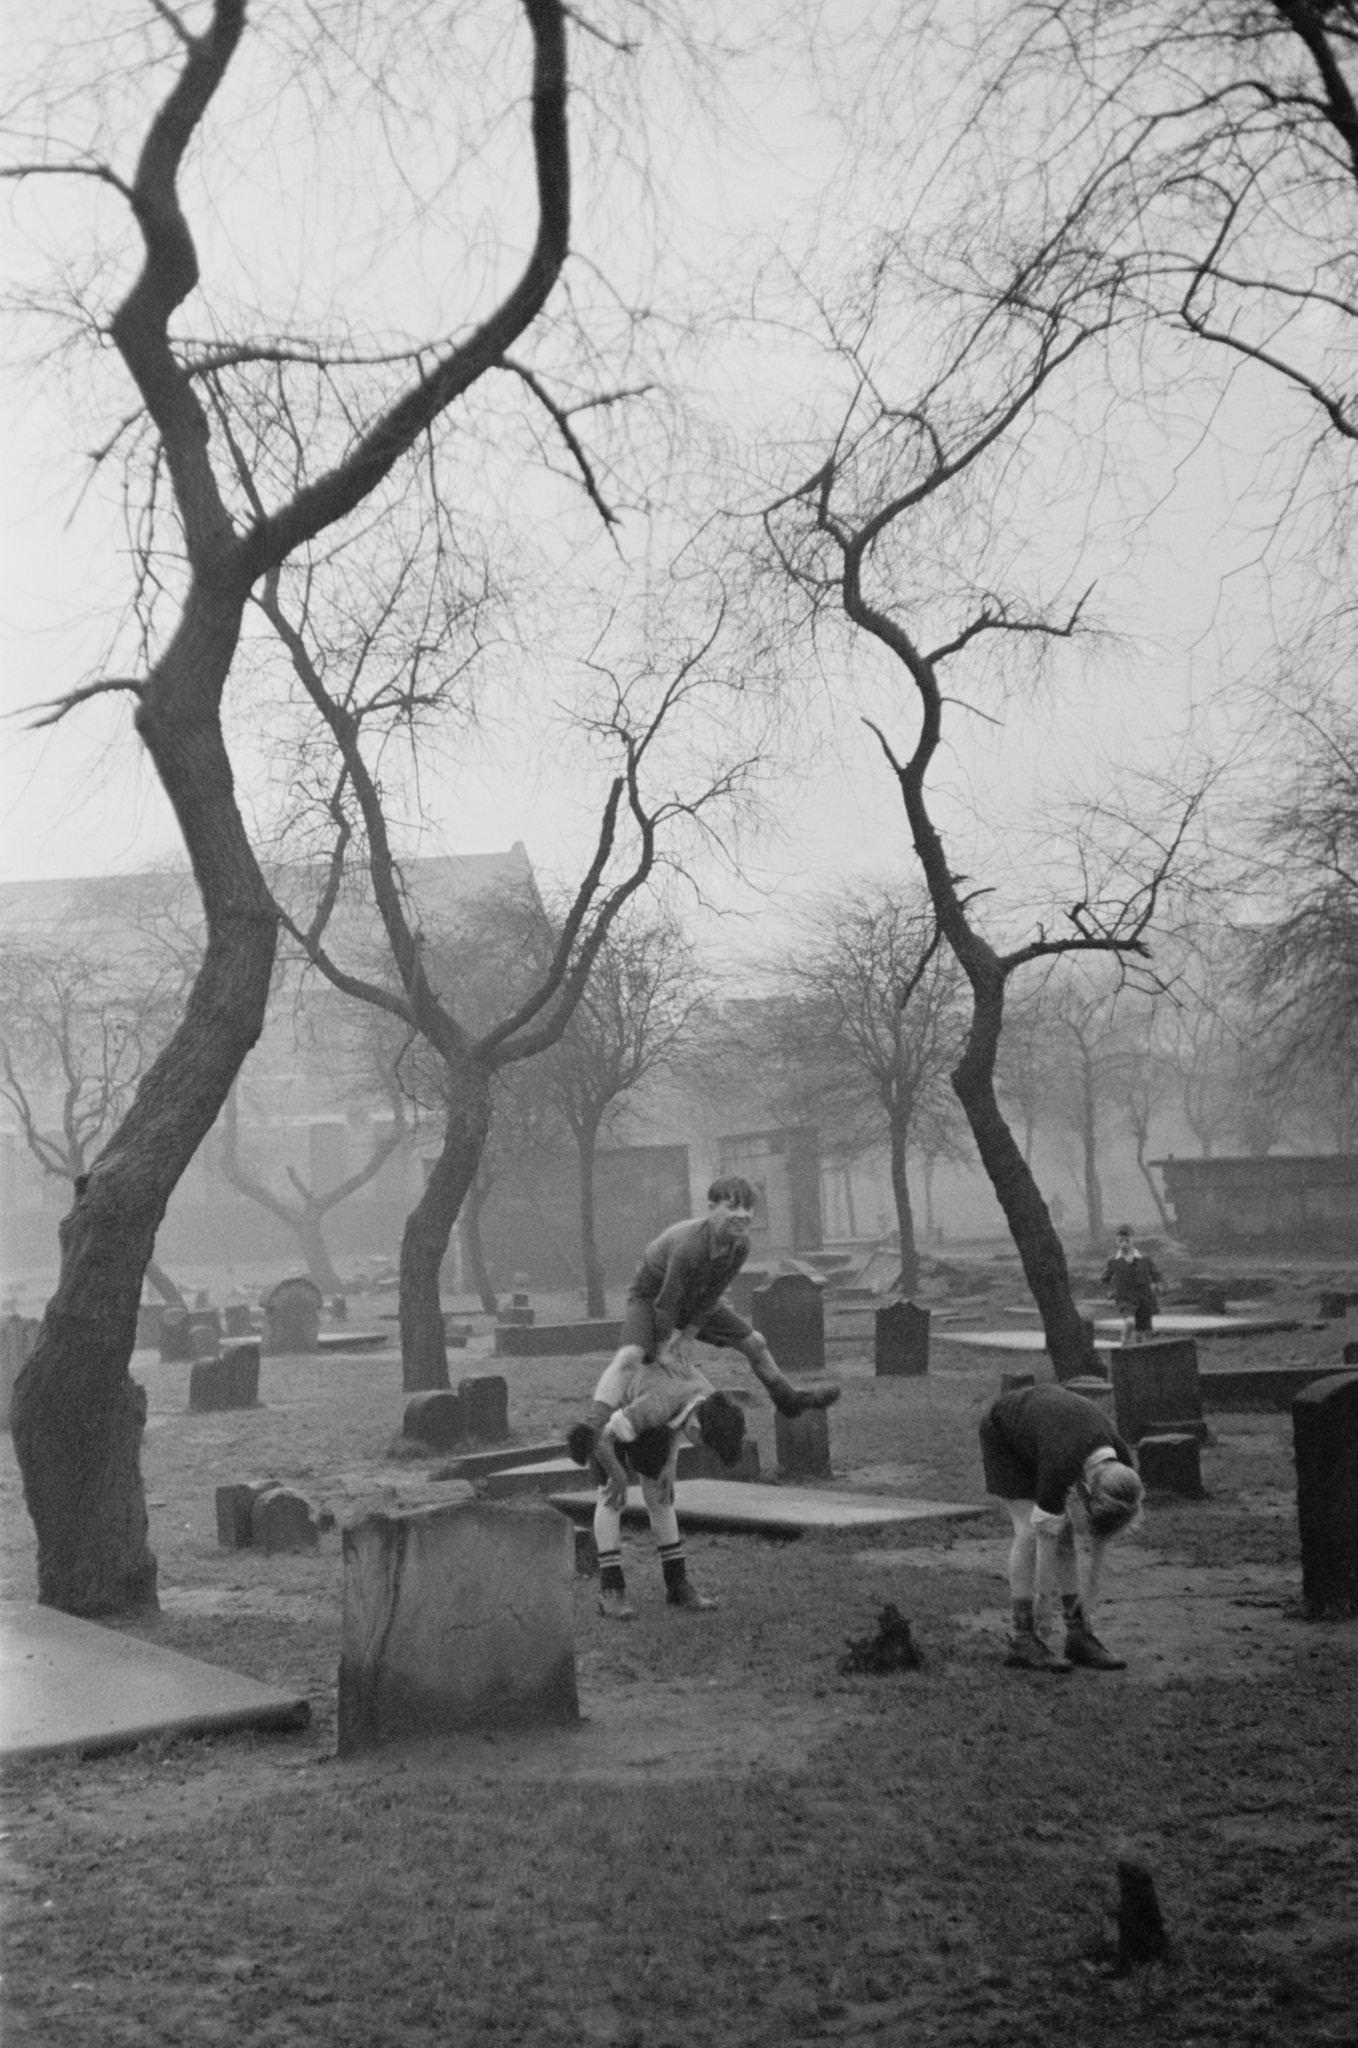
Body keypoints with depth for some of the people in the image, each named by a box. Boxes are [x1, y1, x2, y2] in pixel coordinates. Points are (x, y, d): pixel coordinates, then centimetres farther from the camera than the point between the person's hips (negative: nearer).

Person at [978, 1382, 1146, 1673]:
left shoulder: (1120, 1470, -23)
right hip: (1002, 1431, -6)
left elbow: (1101, 1542, -11)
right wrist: (1039, 1605, -24)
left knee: (1064, 1530, -6)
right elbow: (1045, 1541, -31)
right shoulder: (1060, 1466, -41)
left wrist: (1087, 1603, -8)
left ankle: (1079, 1637, -1)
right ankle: (1023, 1640, -12)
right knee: (1030, 1531, -17)